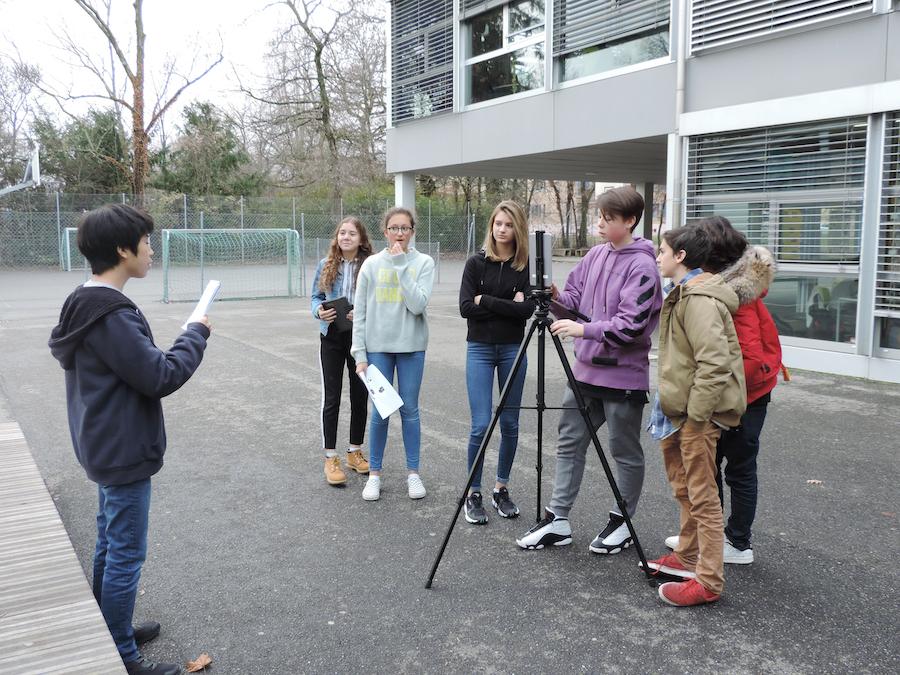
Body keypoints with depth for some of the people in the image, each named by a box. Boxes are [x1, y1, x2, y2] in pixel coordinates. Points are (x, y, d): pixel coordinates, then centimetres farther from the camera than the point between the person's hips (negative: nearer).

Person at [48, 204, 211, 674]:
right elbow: (161, 376, -23)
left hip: (106, 447, 10)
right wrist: (196, 335, -9)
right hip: (124, 451, -10)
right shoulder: (111, 316, -26)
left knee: (109, 546, 21)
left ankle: (108, 631, 37)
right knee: (126, 556, 2)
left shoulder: (84, 305, 6)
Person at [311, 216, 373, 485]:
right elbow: (315, 297, 8)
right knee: (331, 398, 3)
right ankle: (330, 458, 12)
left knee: (360, 396, 10)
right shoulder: (326, 266, 2)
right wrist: (319, 311, -13)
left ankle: (355, 451, 27)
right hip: (332, 336, 1)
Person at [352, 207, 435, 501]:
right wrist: (360, 354, -3)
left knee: (409, 409, 7)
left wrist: (401, 265, -15)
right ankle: (374, 474, 18)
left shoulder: (424, 263, -1)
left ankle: (413, 472, 20)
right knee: (379, 411, 5)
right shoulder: (371, 264, 2)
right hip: (378, 347, 1)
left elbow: (417, 305, -15)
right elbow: (360, 312, 2)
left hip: (411, 347, 0)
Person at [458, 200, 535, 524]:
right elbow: (466, 307, -9)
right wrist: (508, 305, -12)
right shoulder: (476, 263, 0)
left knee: (510, 424, 7)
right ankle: (473, 494, 8)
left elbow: (527, 308, -12)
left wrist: (486, 301, -13)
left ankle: (501, 489, 23)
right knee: (481, 425, -7)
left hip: (513, 349, 2)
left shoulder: (526, 266, 1)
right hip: (480, 349, -1)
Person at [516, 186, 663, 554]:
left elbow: (632, 325, -21)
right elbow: (576, 297, 14)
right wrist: (557, 295, -6)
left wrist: (584, 329, -27)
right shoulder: (596, 254, 7)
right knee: (569, 442, 10)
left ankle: (621, 523, 25)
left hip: (623, 376, -7)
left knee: (626, 452, 9)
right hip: (585, 368, 7)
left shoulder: (642, 265, -14)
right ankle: (557, 520, 19)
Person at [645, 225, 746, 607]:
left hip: (700, 411, -11)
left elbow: (715, 362, -26)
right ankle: (687, 559, 33)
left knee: (702, 495, -5)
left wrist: (695, 412, -22)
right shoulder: (683, 293, 15)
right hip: (683, 408, 11)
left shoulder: (699, 299, -19)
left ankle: (708, 582, 3)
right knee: (685, 489, 19)